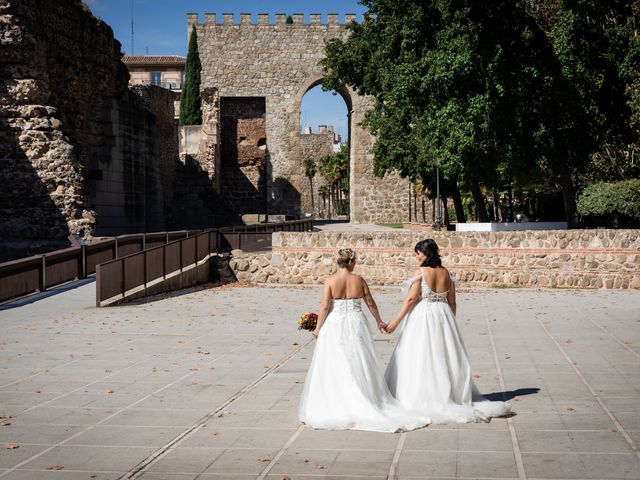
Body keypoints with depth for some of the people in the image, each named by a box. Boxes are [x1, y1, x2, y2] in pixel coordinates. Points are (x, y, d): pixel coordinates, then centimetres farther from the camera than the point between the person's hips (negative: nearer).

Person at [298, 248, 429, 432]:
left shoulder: (330, 280, -7)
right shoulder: (359, 279, -1)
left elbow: (325, 306, -10)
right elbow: (370, 303, 7)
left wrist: (318, 327, 0)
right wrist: (379, 321, 21)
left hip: (334, 326, -2)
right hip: (356, 324, 2)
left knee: (334, 367, 4)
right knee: (359, 365, 10)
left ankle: (335, 406, 6)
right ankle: (364, 402, 13)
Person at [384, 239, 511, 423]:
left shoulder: (421, 272, -10)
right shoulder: (445, 272, 5)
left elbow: (411, 299, -14)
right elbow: (452, 302, 9)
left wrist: (395, 322, -10)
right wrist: (450, 323, 21)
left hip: (423, 318, -5)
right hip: (443, 316, 5)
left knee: (421, 359, 1)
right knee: (445, 358, 14)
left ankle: (422, 399, 1)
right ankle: (451, 395, 19)